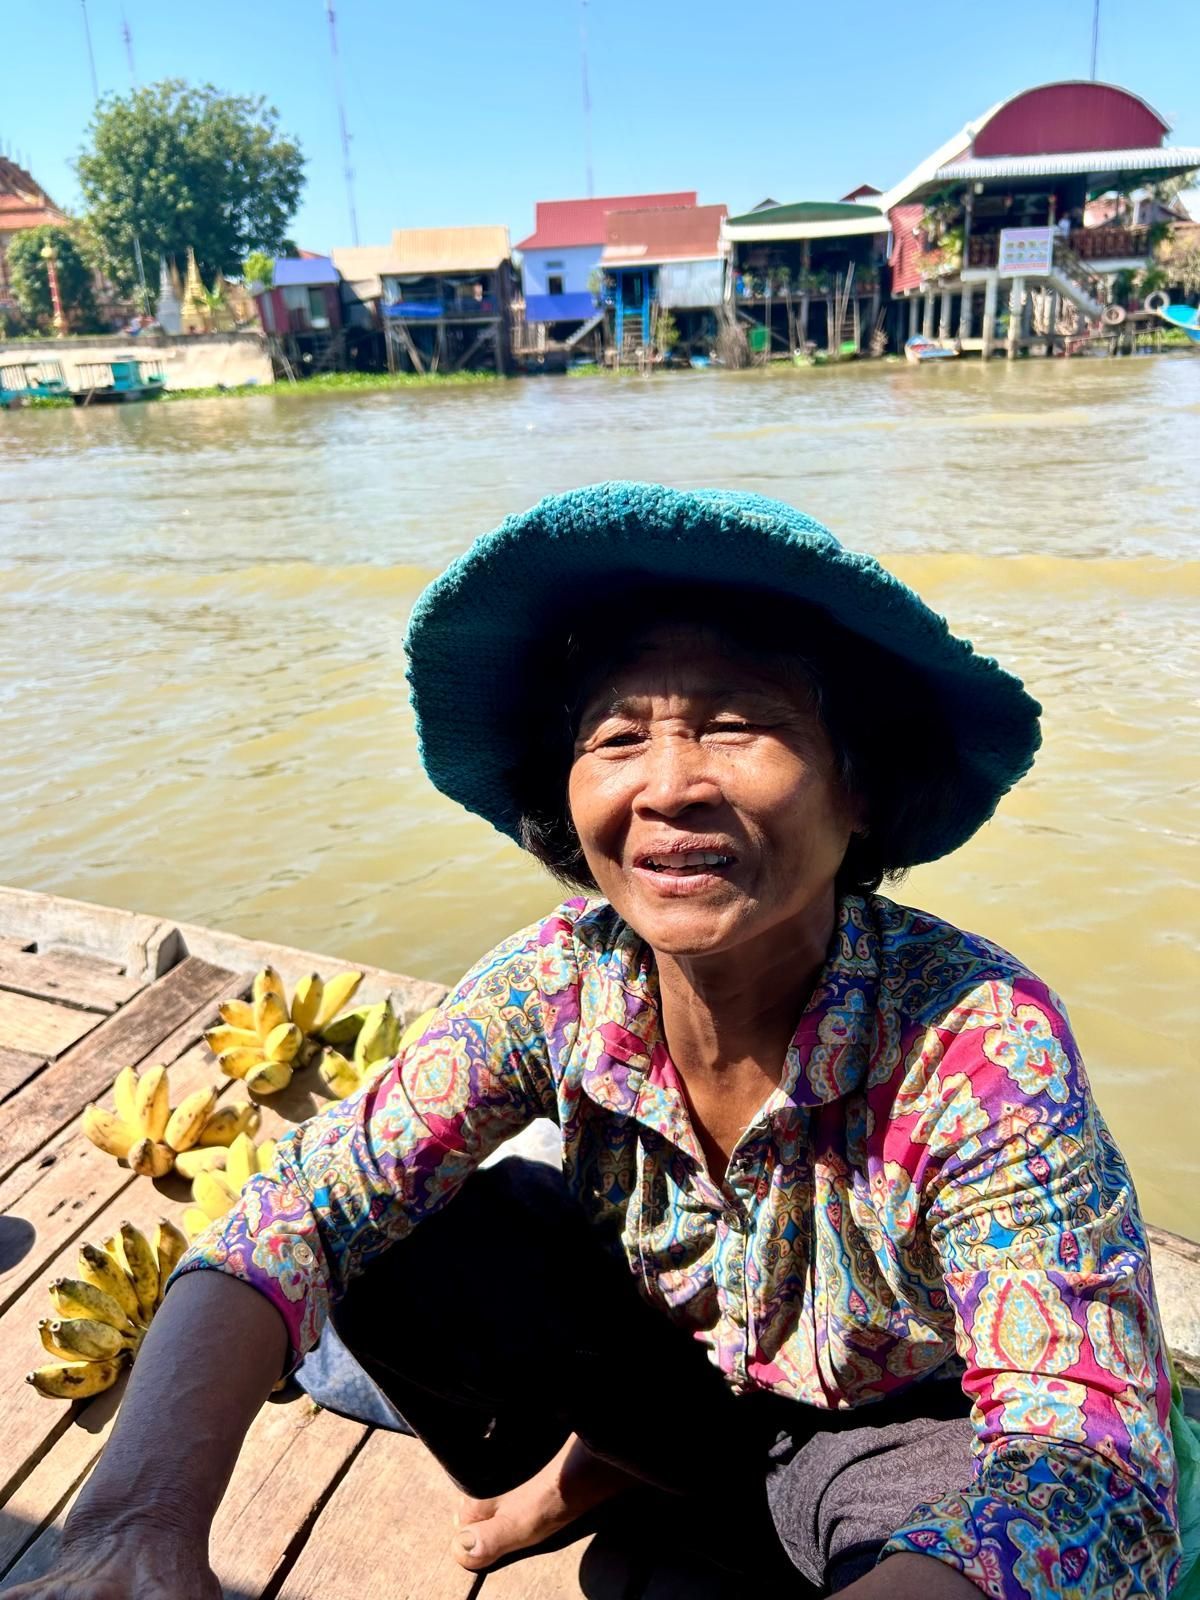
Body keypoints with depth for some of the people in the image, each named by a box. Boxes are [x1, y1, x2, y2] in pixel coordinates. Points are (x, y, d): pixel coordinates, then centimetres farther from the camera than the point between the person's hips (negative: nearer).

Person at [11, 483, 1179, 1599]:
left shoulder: (978, 1041, -32)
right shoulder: (562, 982, -23)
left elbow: (1089, 1457, -37)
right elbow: (310, 1207, -23)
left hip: (897, 1426, -2)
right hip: (667, 1358, 3)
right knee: (398, 1247, -17)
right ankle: (601, 1467, 10)